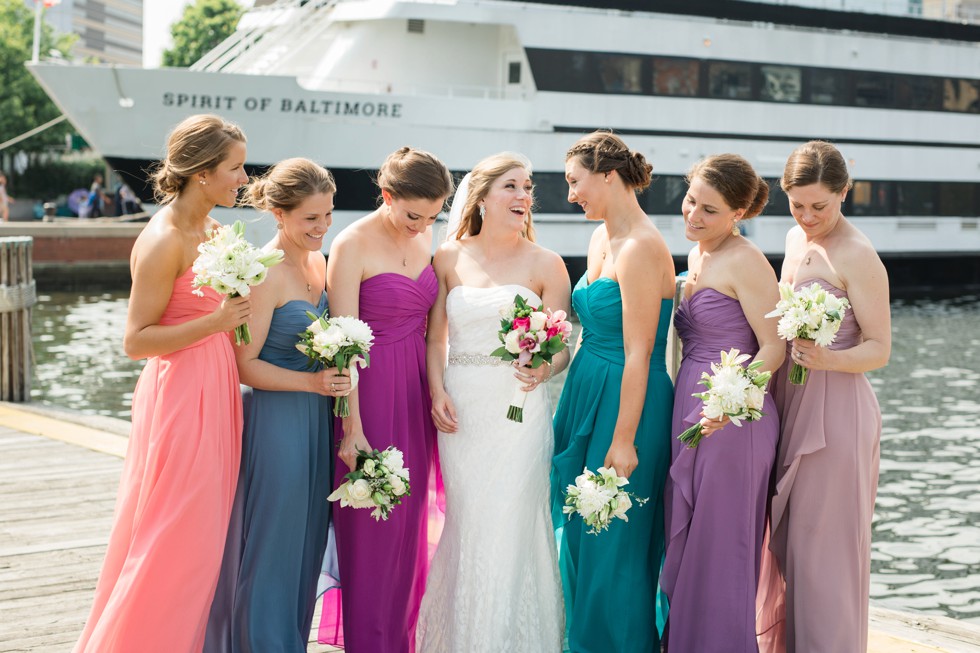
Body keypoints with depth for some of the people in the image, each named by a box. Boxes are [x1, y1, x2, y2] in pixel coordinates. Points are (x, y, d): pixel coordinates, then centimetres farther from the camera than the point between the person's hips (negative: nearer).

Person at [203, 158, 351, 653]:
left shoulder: (318, 263, 9)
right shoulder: (265, 274, -16)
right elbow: (245, 365, -16)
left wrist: (335, 378, 7)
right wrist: (311, 382, -20)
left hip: (315, 422, 8)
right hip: (275, 421, -8)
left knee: (306, 547, 14)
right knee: (270, 550, 1)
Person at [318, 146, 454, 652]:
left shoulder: (425, 238, 6)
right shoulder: (352, 246, -13)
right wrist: (351, 426, -18)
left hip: (416, 392, 6)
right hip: (369, 391, -6)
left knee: (408, 523, 12)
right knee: (369, 527, 0)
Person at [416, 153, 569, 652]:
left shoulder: (545, 264, 2)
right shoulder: (449, 257, 8)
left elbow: (561, 347, 1)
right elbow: (435, 337, 11)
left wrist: (543, 369, -19)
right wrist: (437, 391, -3)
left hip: (518, 408, -2)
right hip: (461, 409, 2)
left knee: (508, 528, -5)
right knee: (467, 525, 6)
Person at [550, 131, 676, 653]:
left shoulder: (640, 249, -18)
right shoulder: (601, 241, 11)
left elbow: (638, 355, -20)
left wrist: (624, 439, -20)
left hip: (626, 402, -9)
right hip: (588, 395, 9)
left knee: (613, 545, 0)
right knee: (578, 535, 15)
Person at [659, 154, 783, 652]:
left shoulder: (745, 262, -13)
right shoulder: (697, 255, 13)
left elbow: (773, 347, -17)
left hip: (731, 420, -9)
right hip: (688, 412, 9)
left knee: (719, 546, -1)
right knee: (684, 543, 15)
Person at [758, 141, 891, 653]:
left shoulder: (857, 256, -14)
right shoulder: (797, 240, 10)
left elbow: (879, 349, -14)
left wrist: (826, 359, -31)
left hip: (835, 409, -8)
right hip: (788, 400, 8)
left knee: (824, 543, -1)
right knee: (786, 536, 15)